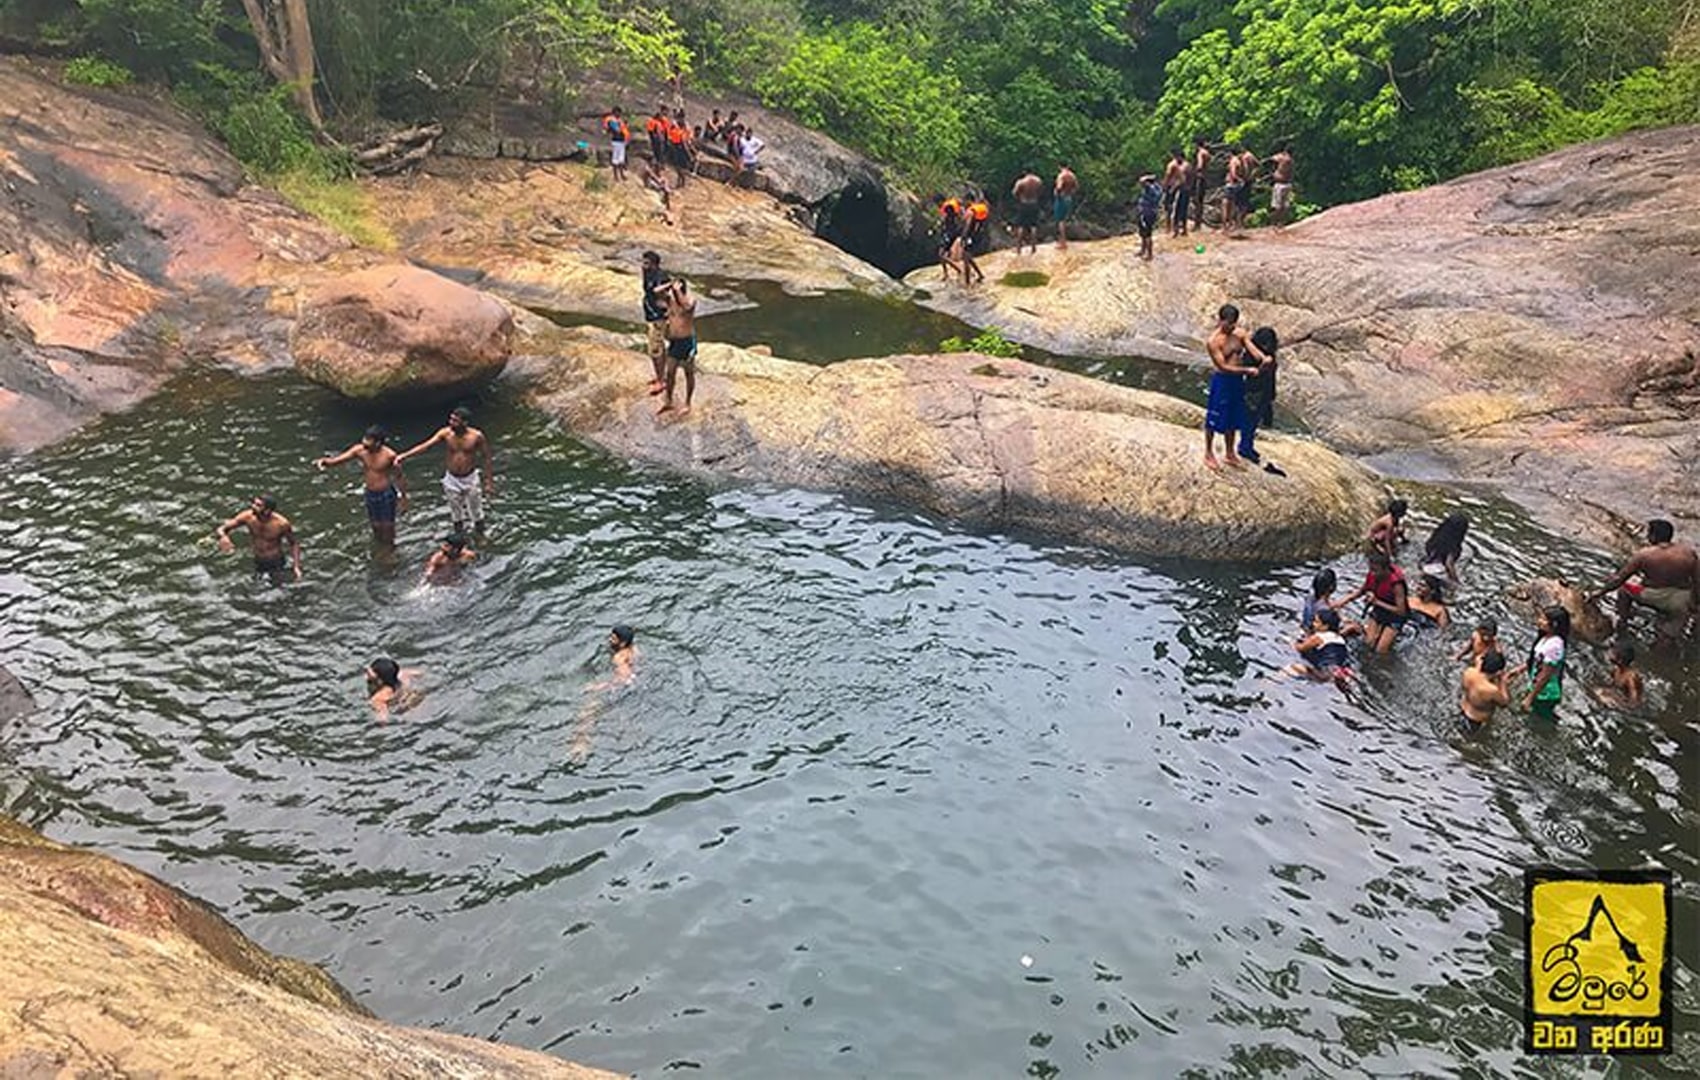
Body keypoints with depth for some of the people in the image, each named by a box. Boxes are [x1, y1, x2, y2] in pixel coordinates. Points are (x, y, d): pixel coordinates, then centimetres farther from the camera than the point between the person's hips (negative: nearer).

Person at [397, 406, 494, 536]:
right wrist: (404, 456, -35)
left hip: (471, 479, -1)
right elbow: (425, 446, -23)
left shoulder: (476, 436, -19)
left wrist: (489, 481, -8)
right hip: (452, 480, 2)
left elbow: (486, 457, -9)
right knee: (456, 514, 16)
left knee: (476, 513, 14)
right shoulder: (445, 433, -16)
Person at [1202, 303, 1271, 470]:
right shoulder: (1214, 341, -20)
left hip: (1237, 380, 6)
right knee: (1214, 420, 7)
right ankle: (1209, 454, 24)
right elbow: (1224, 366, -22)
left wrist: (1264, 358, -28)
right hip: (1221, 381, -6)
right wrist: (1247, 370, -24)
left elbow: (1253, 349, -6)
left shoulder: (1240, 334, 0)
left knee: (1233, 419, 18)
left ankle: (1230, 453, 33)